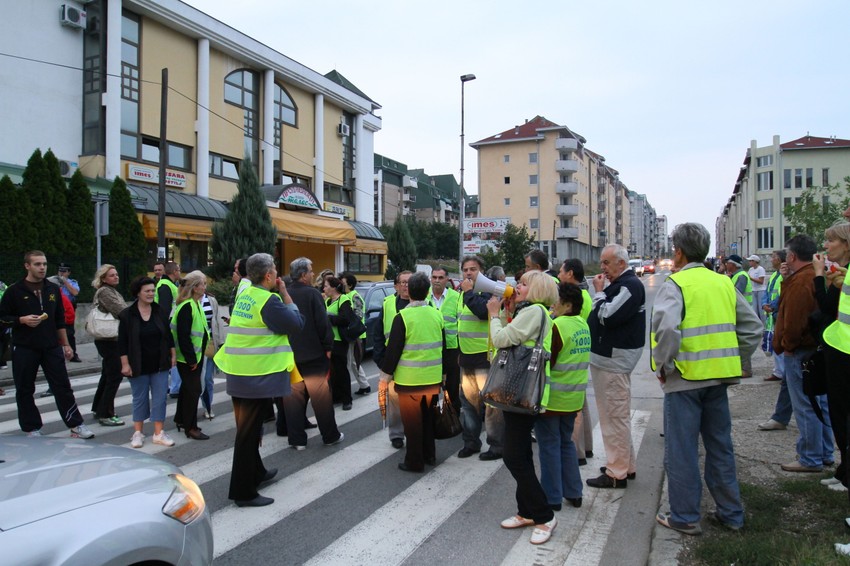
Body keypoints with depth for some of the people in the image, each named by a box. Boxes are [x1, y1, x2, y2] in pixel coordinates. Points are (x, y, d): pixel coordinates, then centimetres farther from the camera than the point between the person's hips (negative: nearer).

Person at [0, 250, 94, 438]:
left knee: (63, 387, 2)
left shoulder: (53, 289, 9)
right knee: (25, 390, 6)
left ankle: (76, 425, 6)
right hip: (24, 349, -2)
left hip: (52, 347, 3)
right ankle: (32, 429, 18)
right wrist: (22, 320, -18)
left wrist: (65, 344, 12)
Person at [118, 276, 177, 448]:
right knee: (140, 398, 8)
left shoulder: (160, 311, 2)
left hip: (159, 364, 3)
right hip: (139, 366, -2)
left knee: (160, 398, 3)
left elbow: (168, 335, 9)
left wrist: (173, 354, 6)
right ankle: (138, 432, 21)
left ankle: (158, 433, 11)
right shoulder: (127, 315, -6)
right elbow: (122, 342, -7)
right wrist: (125, 364, -10)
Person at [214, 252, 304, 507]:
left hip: (239, 373, 9)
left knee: (247, 428, 21)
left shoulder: (244, 296, 9)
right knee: (249, 432, -2)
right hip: (259, 376, -9)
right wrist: (285, 295, -3)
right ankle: (244, 492, 6)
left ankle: (256, 473, 39)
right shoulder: (269, 300, -17)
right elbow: (296, 324, -12)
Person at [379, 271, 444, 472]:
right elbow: (443, 345, 11)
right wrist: (442, 372, 23)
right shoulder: (437, 314, 2)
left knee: (412, 421, 6)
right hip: (433, 377, 5)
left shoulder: (403, 317, -15)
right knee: (428, 417, 20)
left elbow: (393, 349, -13)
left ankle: (415, 461, 15)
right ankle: (429, 455, 31)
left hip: (409, 379, -5)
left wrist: (385, 376, -4)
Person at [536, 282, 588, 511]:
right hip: (573, 397, 8)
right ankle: (573, 493, 24)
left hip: (552, 397, -7)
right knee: (566, 442, 19)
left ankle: (552, 498, 11)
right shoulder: (583, 325, 6)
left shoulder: (556, 326, -19)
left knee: (550, 446, 3)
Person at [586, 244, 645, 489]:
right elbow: (601, 316, 19)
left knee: (615, 416, -3)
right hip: (606, 356, 11)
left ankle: (617, 474, 5)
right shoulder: (618, 284, 15)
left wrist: (599, 292, -13)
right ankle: (625, 465, 30)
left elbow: (608, 316, -24)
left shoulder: (630, 285, -16)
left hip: (614, 360, -11)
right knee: (616, 414, 18)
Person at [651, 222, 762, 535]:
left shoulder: (675, 284, -12)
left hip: (684, 379, -6)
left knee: (681, 450, 6)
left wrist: (663, 366, -14)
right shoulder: (724, 283, 8)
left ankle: (685, 517, 16)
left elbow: (666, 328, -28)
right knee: (720, 446, 18)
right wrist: (733, 359, 15)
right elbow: (753, 327, 11)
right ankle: (731, 513, 29)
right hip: (718, 378, 7)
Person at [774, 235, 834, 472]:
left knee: (805, 407, -2)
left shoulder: (800, 281, -20)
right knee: (821, 402, 17)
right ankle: (825, 453, 27)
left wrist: (787, 345, -10)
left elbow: (793, 321, -23)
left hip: (801, 351, -10)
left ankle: (810, 459, 6)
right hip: (821, 349, 10)